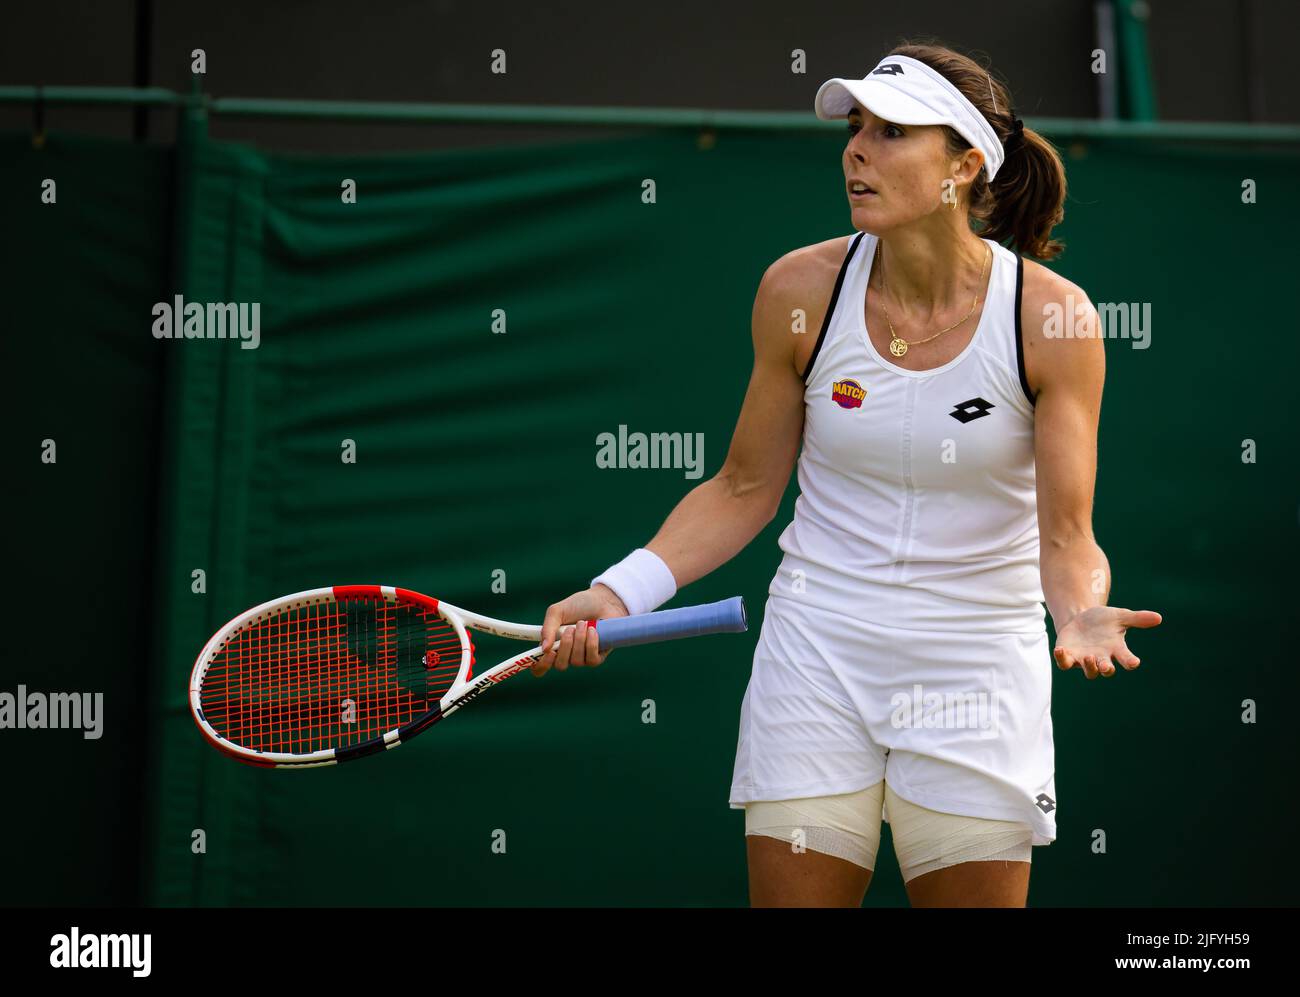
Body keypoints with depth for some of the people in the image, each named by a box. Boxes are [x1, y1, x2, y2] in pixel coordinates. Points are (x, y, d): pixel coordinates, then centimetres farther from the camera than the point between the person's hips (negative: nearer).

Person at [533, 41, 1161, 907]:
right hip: (817, 657, 1)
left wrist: (1082, 613, -31)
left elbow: (1066, 538, -9)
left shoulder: (1051, 316, -11)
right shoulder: (801, 290, -5)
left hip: (977, 676, -1)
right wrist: (621, 591, -7)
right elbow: (744, 491, 4)